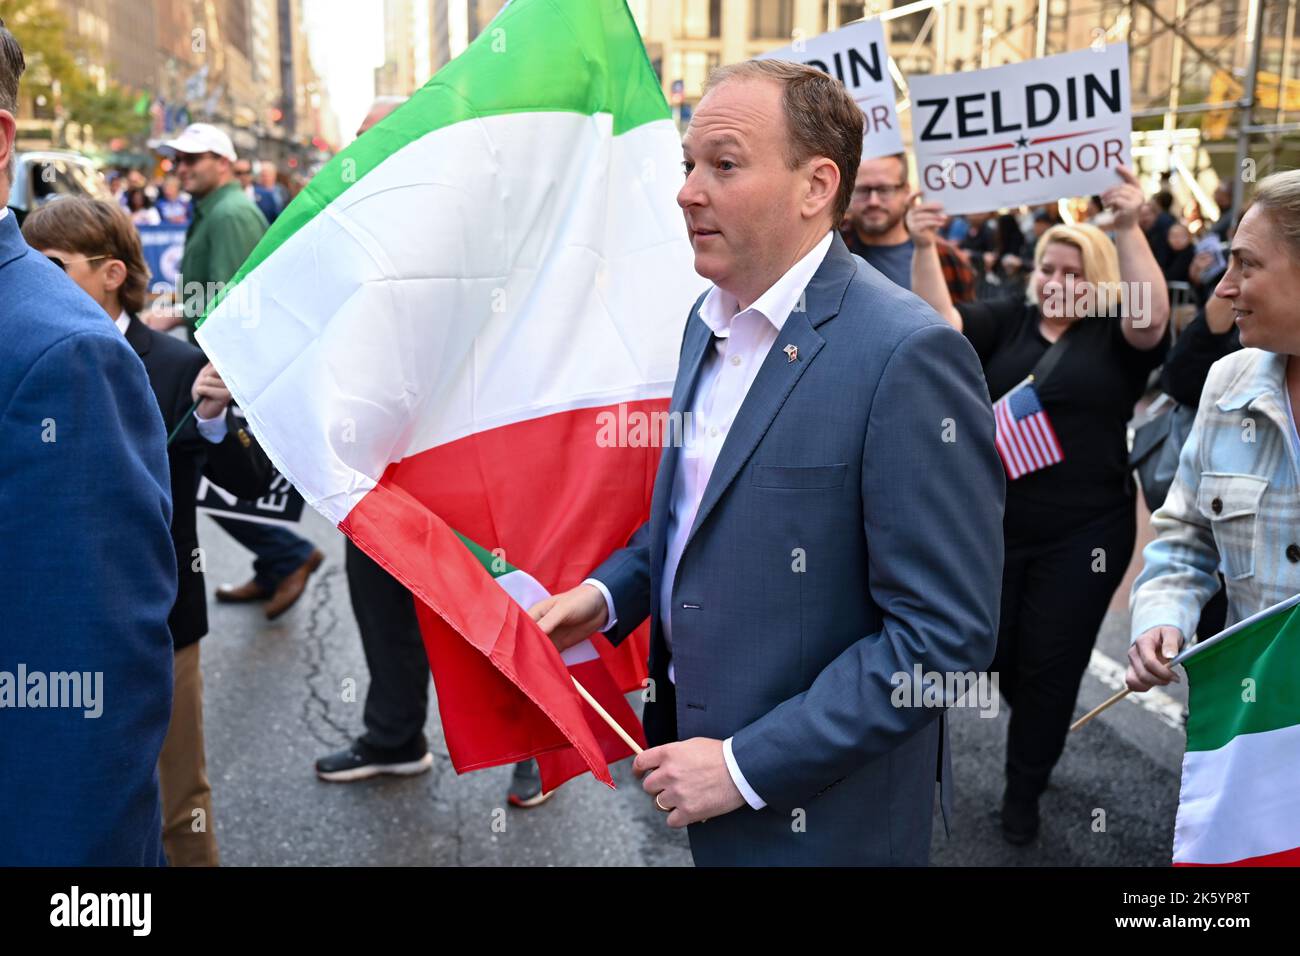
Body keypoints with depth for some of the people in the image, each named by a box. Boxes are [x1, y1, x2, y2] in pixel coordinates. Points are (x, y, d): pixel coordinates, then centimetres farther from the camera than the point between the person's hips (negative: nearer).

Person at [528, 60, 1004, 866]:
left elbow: (947, 632, -22)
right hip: (691, 745, 7)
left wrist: (747, 767, -20)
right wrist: (608, 592, 0)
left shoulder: (907, 355, -22)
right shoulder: (711, 319, 3)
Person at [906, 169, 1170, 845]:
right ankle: (1038, 741, 46)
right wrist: (923, 248, -25)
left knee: (1051, 662, 8)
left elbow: (1150, 316, -24)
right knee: (998, 654, 15)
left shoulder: (1116, 336, -2)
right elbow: (937, 320, -9)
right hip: (992, 523, 3)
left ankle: (1024, 790, 29)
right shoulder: (1006, 322, 4)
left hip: (1083, 531, -3)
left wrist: (1128, 228, -34)